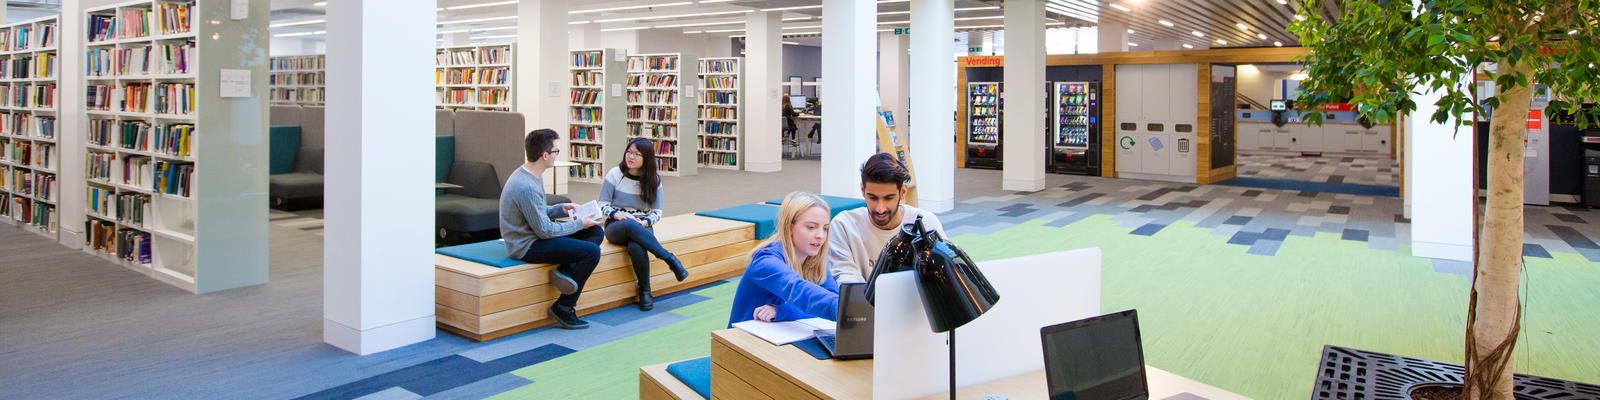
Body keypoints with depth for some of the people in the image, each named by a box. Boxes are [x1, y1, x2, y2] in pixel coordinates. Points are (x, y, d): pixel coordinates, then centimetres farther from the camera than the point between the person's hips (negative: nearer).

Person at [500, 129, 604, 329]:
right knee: (591, 252, -20)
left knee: (596, 231, 9)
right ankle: (563, 308, -7)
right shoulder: (527, 187, -26)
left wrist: (561, 208, 3)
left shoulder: (530, 175, 8)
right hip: (527, 247, -10)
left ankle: (566, 270, -9)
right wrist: (579, 224, -10)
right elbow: (545, 230, -22)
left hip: (534, 236, 10)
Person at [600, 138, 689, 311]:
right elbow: (602, 205, 2)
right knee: (630, 225, -40)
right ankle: (670, 259, -34)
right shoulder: (615, 174, 2)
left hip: (643, 226, 0)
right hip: (616, 226, 0)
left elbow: (657, 212, 6)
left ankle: (645, 291, -20)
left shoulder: (653, 180, 5)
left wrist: (645, 222, -16)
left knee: (636, 247, -38)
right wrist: (617, 214, -18)